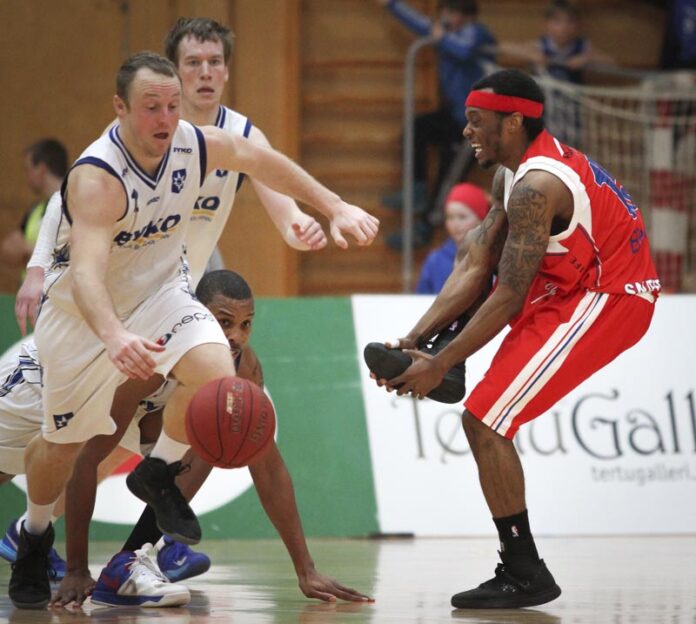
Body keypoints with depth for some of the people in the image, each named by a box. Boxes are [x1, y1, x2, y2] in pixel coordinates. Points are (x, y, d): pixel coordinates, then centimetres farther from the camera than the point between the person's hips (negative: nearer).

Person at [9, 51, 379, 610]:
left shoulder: (196, 145, -16)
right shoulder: (96, 177, -34)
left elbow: (264, 162, 5)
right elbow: (85, 271, -47)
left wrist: (336, 208, 3)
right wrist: (115, 338, -65)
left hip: (159, 291, 4)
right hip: (85, 311, -4)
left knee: (215, 371, -25)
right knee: (63, 442, 10)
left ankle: (158, 474, 3)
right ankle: (35, 535, 41)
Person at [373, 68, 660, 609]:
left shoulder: (535, 187, -22)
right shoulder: (512, 175, 10)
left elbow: (508, 301, -23)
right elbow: (475, 270, 8)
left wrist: (439, 365, -17)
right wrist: (416, 339, -2)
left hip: (602, 301, -11)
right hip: (577, 288, 11)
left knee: (483, 420, -14)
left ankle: (525, 576, -8)